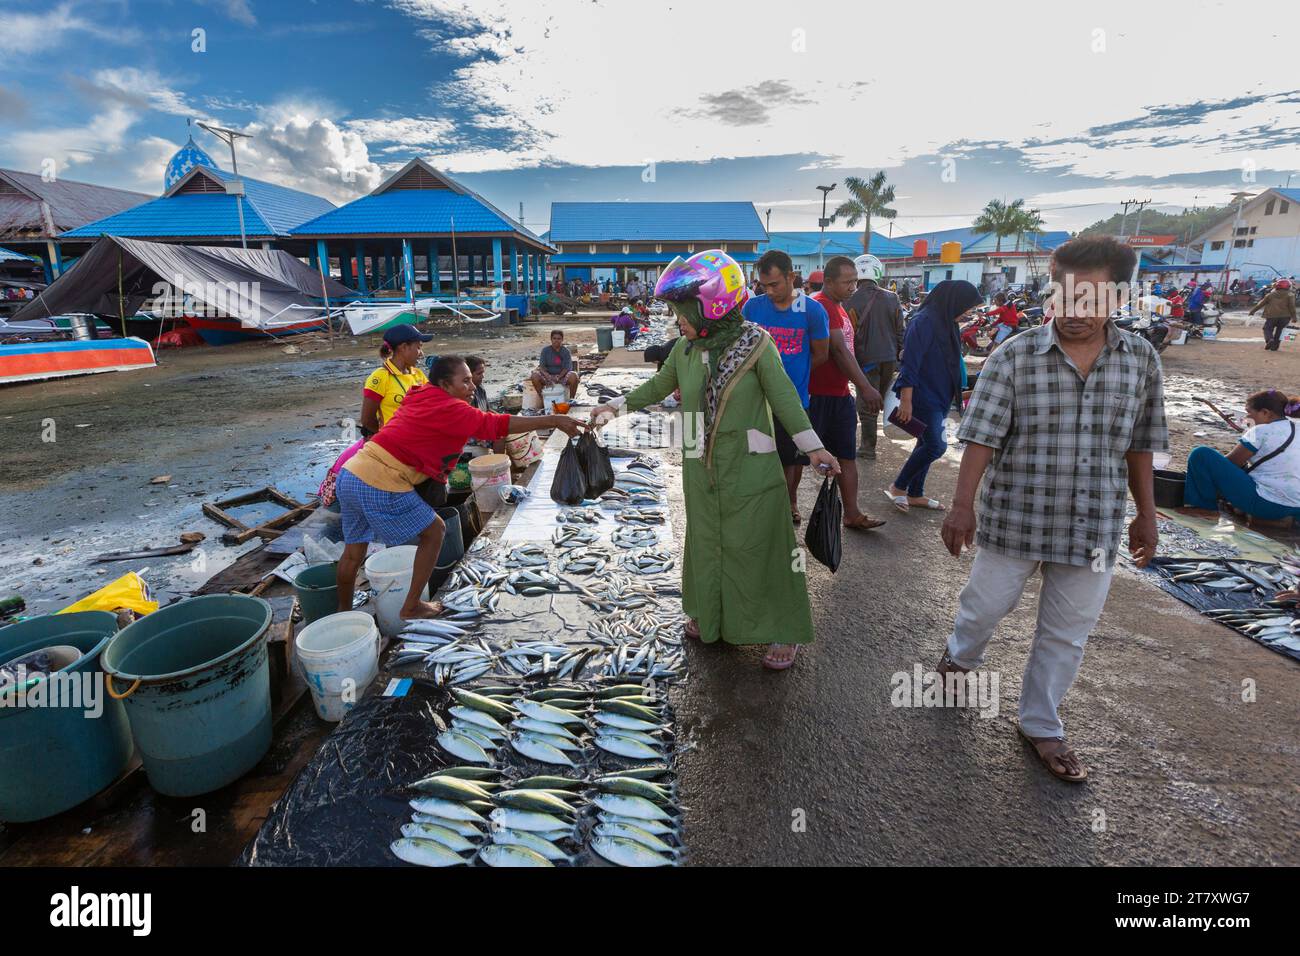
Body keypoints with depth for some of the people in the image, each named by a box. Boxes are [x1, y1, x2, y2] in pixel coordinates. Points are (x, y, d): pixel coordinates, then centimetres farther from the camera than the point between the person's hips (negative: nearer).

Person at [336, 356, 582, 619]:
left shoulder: (420, 396, 13)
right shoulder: (449, 409, -12)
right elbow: (500, 424, -16)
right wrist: (553, 420, -15)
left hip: (350, 472, 9)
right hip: (380, 486, -9)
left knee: (354, 551, 22)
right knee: (433, 531, 8)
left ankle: (344, 612, 39)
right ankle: (412, 606, 16)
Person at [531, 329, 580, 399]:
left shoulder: (566, 351, 2)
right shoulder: (545, 350, 3)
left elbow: (567, 367, -7)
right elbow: (542, 366, -4)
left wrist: (559, 376, -25)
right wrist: (547, 375, -26)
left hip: (562, 376, 0)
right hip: (548, 376, 1)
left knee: (574, 376, -32)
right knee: (535, 376, -29)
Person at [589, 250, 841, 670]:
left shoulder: (756, 344, -10)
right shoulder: (685, 349, 4)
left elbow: (783, 397, -9)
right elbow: (658, 387, 19)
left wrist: (813, 447, -12)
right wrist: (616, 406, 23)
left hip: (749, 467, -5)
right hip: (701, 466, 5)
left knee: (756, 545, 1)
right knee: (707, 541, 15)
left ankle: (783, 633, 16)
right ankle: (711, 616, 35)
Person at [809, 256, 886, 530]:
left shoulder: (838, 307, 15)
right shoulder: (821, 306, -16)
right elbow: (839, 350, -23)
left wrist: (852, 388, 19)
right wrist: (865, 387, -25)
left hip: (839, 394, 10)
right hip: (816, 394, -9)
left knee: (847, 456, 10)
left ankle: (852, 514, 17)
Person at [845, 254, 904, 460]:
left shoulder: (851, 301, -10)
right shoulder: (892, 299, 3)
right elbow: (900, 332, 7)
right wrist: (899, 357, 15)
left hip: (866, 360, -4)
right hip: (889, 359, 4)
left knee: (866, 405, 3)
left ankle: (868, 448, 6)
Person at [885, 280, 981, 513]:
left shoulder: (945, 322, 10)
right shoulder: (924, 322, -18)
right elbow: (910, 364, -22)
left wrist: (951, 396, 21)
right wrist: (906, 400, -25)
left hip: (939, 398, 9)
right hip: (923, 398, -9)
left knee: (927, 445, 13)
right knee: (936, 446, -9)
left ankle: (915, 494, 23)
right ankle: (898, 488, 6)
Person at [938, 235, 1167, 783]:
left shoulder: (1141, 359, 1)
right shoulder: (1013, 357, -10)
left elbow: (1140, 445, 9)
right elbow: (981, 436, -12)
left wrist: (1146, 513, 12)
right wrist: (961, 506, -17)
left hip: (1095, 528, 3)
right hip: (1015, 518, -3)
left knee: (1066, 635, 13)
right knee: (985, 605, 14)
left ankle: (1040, 725, 33)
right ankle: (960, 656, 47)